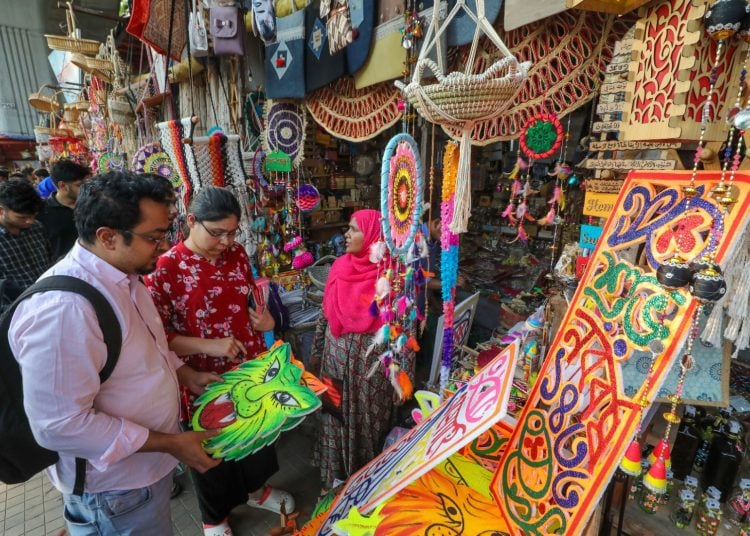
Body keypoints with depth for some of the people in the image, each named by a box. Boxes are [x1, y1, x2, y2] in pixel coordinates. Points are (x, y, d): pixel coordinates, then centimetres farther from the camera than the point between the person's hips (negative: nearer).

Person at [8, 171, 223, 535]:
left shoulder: (123, 276, -2)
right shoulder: (62, 308, -33)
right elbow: (60, 425, -30)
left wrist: (187, 376, 2)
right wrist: (171, 444, -25)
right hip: (116, 488, -8)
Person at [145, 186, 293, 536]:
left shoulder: (237, 255, -2)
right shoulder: (166, 268, -18)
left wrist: (266, 319, -8)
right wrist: (208, 346, -26)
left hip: (252, 369, 5)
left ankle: (255, 488, 55)